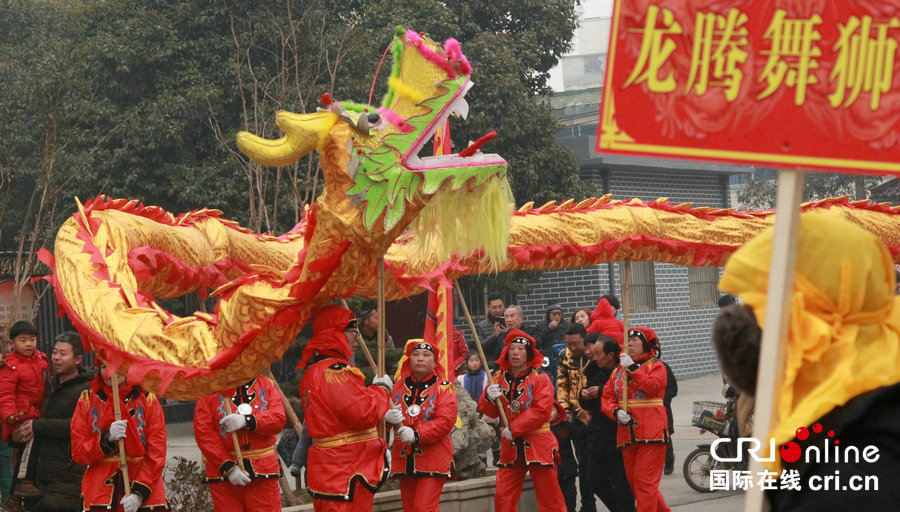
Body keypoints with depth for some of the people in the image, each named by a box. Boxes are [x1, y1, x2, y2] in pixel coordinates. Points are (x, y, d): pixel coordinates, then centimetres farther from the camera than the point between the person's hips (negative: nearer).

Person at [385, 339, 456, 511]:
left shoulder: (444, 388, -3)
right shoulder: (398, 387, 10)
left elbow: (446, 421, -14)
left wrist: (416, 434, -25)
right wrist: (388, 418, -19)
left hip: (433, 460, -5)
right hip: (404, 458, 5)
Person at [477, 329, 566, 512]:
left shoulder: (540, 379, -7)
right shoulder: (499, 378, 7)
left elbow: (542, 411, -16)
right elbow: (489, 411, 6)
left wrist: (514, 428, -18)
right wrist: (488, 397, -17)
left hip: (538, 447, -4)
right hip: (510, 448, 4)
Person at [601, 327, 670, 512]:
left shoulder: (656, 366, 2)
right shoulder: (618, 370, 16)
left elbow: (654, 385, -19)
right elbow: (607, 397, 9)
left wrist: (632, 368, -17)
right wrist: (616, 412, -10)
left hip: (651, 433, -6)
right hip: (627, 434, 6)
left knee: (645, 482, -10)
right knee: (633, 482, 11)